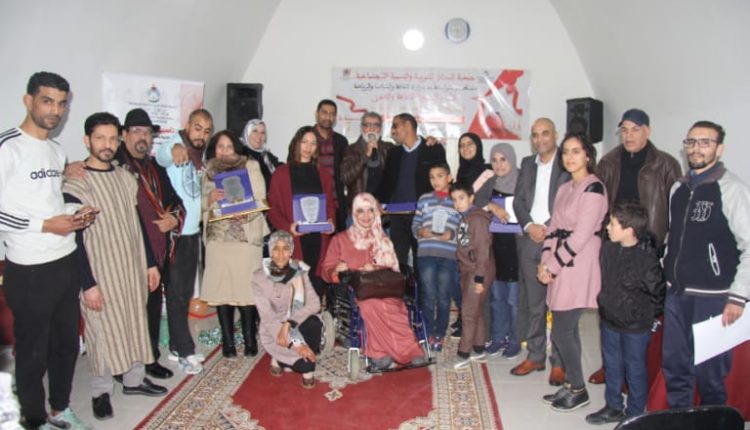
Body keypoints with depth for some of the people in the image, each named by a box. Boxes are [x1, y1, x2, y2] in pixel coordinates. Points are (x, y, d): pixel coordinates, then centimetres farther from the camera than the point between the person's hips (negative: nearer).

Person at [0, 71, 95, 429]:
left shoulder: (58, 151, 12)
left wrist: (76, 211, 1)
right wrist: (44, 225, -17)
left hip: (66, 262, 8)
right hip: (29, 271, -7)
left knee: (67, 343, 18)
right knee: (33, 352, 8)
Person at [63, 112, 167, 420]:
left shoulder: (126, 178, 6)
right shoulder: (75, 184, -12)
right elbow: (74, 239, -14)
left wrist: (150, 263, 11)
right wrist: (88, 283, -16)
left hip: (132, 268, 6)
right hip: (100, 272, -6)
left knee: (135, 323, 14)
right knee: (103, 330, 5)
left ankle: (134, 379, 32)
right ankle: (101, 390, 23)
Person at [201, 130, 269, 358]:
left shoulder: (251, 166, 6)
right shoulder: (207, 170, 13)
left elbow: (260, 200, 0)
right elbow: (200, 204, 10)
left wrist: (246, 213, -19)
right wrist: (210, 198, -11)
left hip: (246, 235, -2)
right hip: (217, 236, 2)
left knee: (247, 287, -5)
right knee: (221, 287, 0)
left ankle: (250, 339, 7)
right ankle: (228, 340, 12)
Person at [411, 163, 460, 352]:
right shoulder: (424, 199, 13)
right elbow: (414, 225, 12)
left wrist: (452, 234, -13)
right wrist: (421, 232, -9)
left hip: (449, 255, -1)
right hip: (426, 253, 1)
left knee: (444, 297, 3)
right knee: (428, 296, 2)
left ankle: (439, 335, 16)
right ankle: (428, 334, 14)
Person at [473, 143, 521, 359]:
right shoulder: (489, 181, 6)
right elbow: (472, 198, -7)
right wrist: (492, 206, -19)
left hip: (515, 245, -3)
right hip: (494, 244, 4)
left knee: (514, 297, 2)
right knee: (496, 295, 11)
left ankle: (514, 341, 16)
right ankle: (498, 338, 24)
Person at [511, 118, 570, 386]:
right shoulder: (527, 164, 15)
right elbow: (518, 200, 12)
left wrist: (548, 229, -13)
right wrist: (529, 225, -4)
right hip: (530, 241, 5)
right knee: (533, 303, 11)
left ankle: (559, 362, 8)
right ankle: (535, 356, 22)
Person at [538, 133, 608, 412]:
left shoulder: (593, 188, -11)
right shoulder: (565, 189, 15)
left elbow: (581, 235, -17)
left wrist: (552, 266, -13)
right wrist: (545, 262, 1)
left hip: (579, 267, -8)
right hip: (560, 268, 8)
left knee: (561, 331, -4)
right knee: (568, 329, 12)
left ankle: (578, 389, 12)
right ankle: (571, 384, 23)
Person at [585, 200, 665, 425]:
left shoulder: (647, 259, -24)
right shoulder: (607, 249, -6)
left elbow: (658, 294, -13)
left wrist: (646, 315, -4)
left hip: (635, 326, -6)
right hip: (609, 320, 6)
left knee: (635, 369, 11)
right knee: (612, 365, 19)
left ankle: (635, 414, 29)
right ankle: (613, 408, 37)